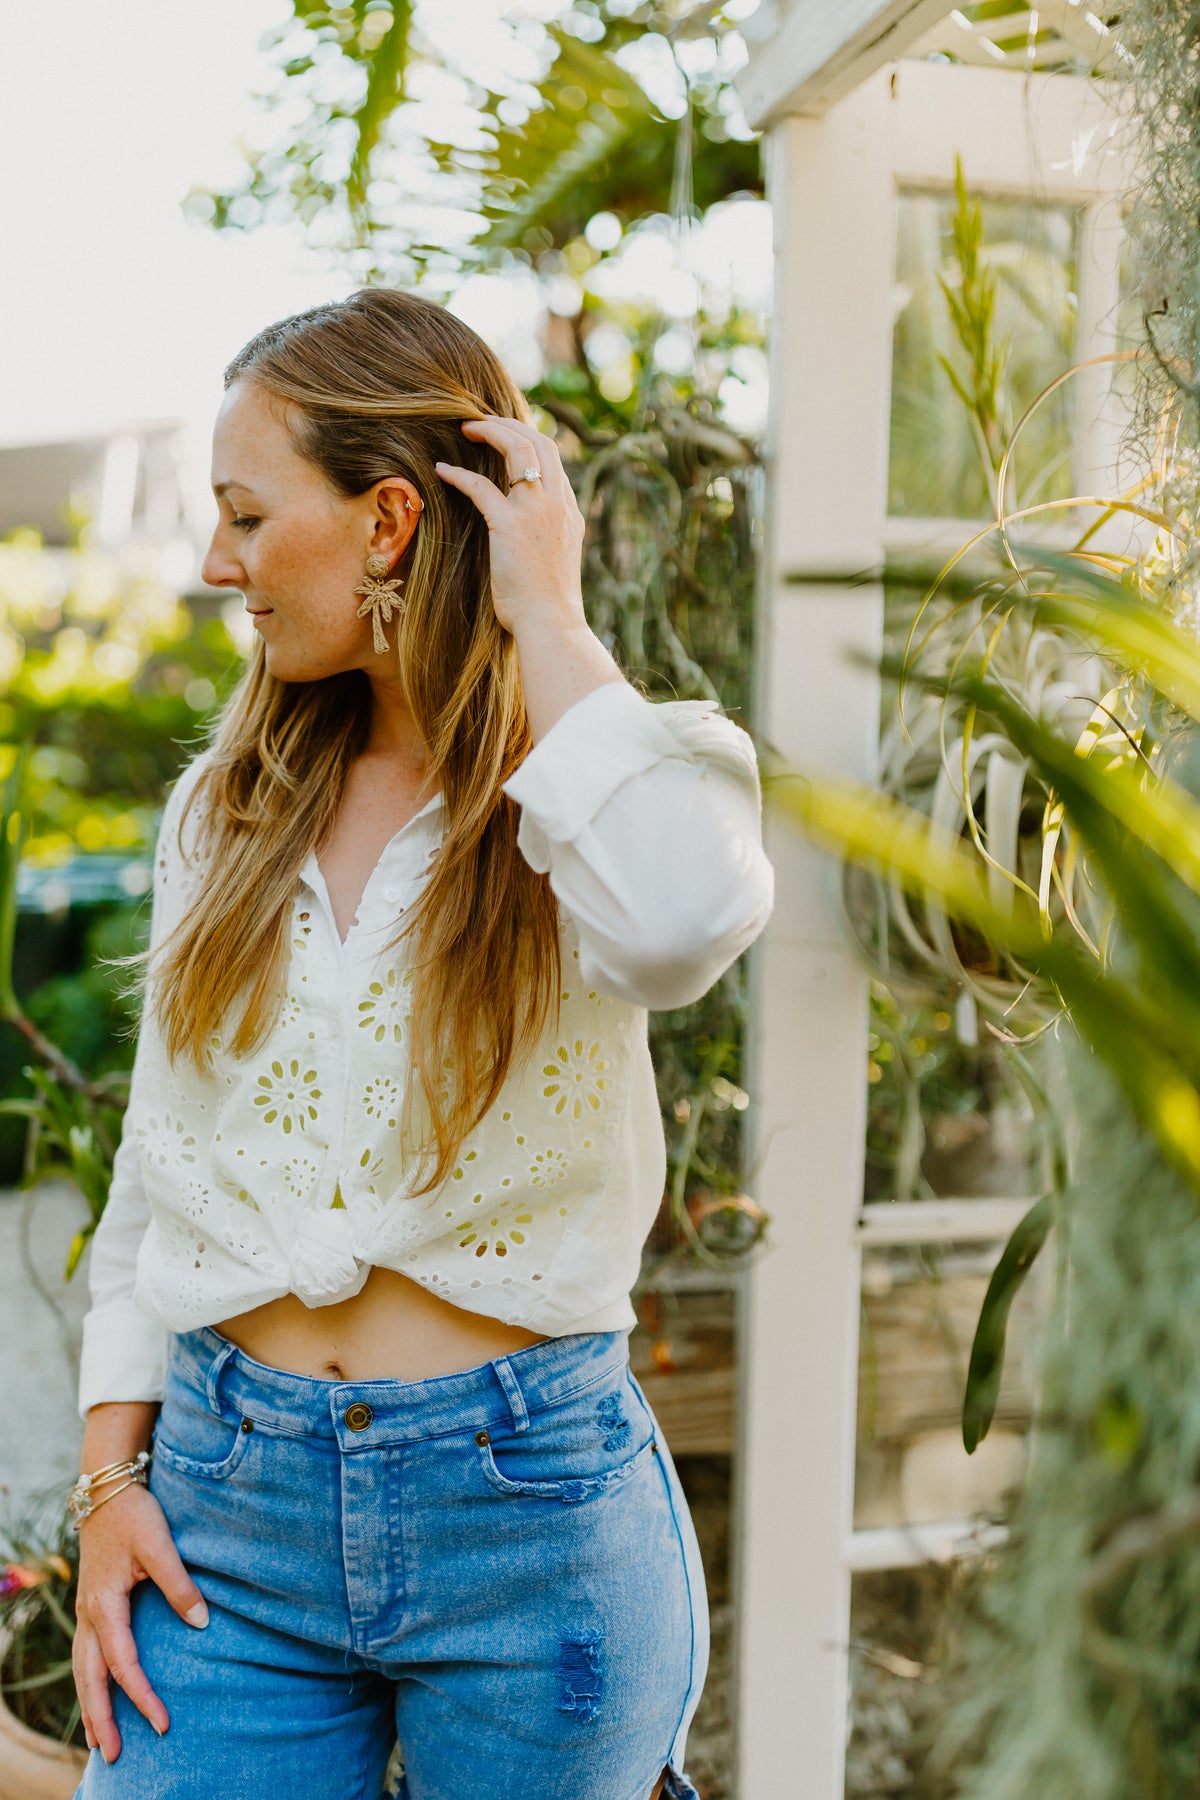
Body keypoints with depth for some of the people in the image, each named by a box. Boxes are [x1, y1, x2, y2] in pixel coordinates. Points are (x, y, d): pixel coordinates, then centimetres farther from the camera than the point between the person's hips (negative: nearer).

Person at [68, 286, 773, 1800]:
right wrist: (114, 1475, 5)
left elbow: (683, 922, -33)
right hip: (228, 1503, 4)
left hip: (527, 1506, -3)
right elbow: (154, 1170, 11)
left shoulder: (578, 795, -6)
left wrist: (548, 624, -19)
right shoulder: (226, 813, 8)